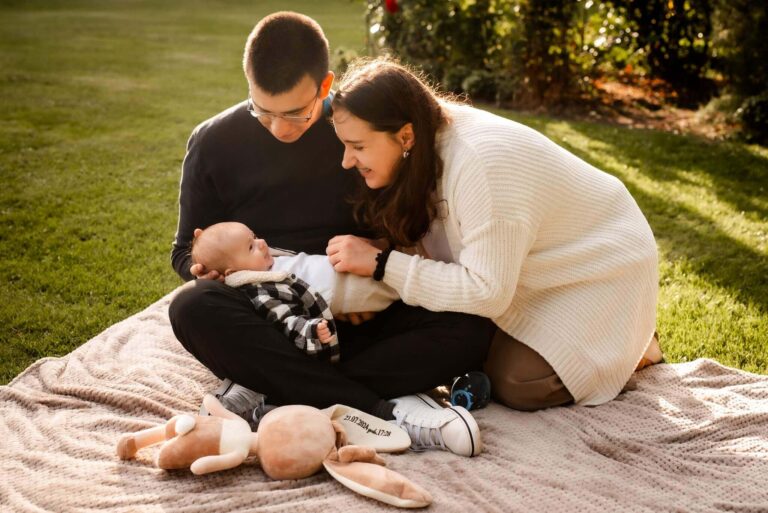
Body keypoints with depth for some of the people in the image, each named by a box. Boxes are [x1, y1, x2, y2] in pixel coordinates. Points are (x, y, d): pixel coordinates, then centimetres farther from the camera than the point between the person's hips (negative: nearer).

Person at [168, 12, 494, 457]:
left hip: (352, 319, 1)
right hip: (265, 321, 0)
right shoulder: (214, 143, 0)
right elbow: (186, 251, 9)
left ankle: (272, 394, -28)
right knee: (191, 308, -34)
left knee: (470, 329, -24)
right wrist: (204, 268, -15)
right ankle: (386, 411, -35)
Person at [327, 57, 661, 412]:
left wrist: (381, 263, -31)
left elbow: (487, 292, -32)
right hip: (546, 264, 7)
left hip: (598, 267, -7)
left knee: (513, 386, -15)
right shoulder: (428, 142, -12)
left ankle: (632, 344, 6)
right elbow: (428, 243, -4)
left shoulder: (479, 163, -36)